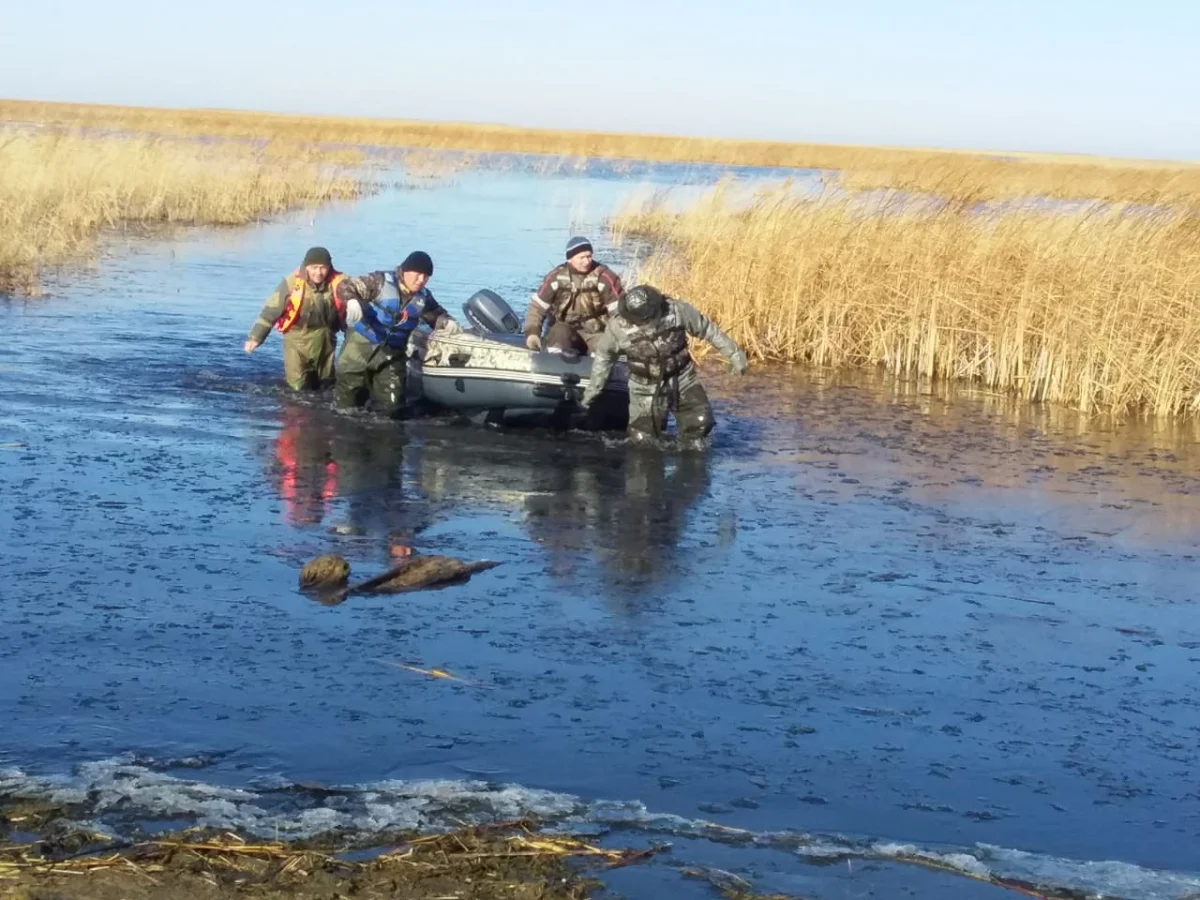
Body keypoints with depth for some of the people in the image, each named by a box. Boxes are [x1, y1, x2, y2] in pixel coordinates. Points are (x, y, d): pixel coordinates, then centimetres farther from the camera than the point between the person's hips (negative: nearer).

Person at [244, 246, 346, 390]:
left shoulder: (338, 283, -11)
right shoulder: (293, 283, -15)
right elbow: (271, 309, -9)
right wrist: (255, 337, -11)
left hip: (325, 339, 3)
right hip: (298, 338, -3)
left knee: (326, 384, 16)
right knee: (299, 387, -5)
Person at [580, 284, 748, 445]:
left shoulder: (677, 310, -21)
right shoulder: (618, 327, -21)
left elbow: (708, 329, -5)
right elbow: (603, 356, -1)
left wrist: (733, 354, 1)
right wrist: (593, 389, 7)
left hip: (682, 378, 1)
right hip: (647, 386, -1)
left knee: (701, 422, -11)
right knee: (642, 440, -1)